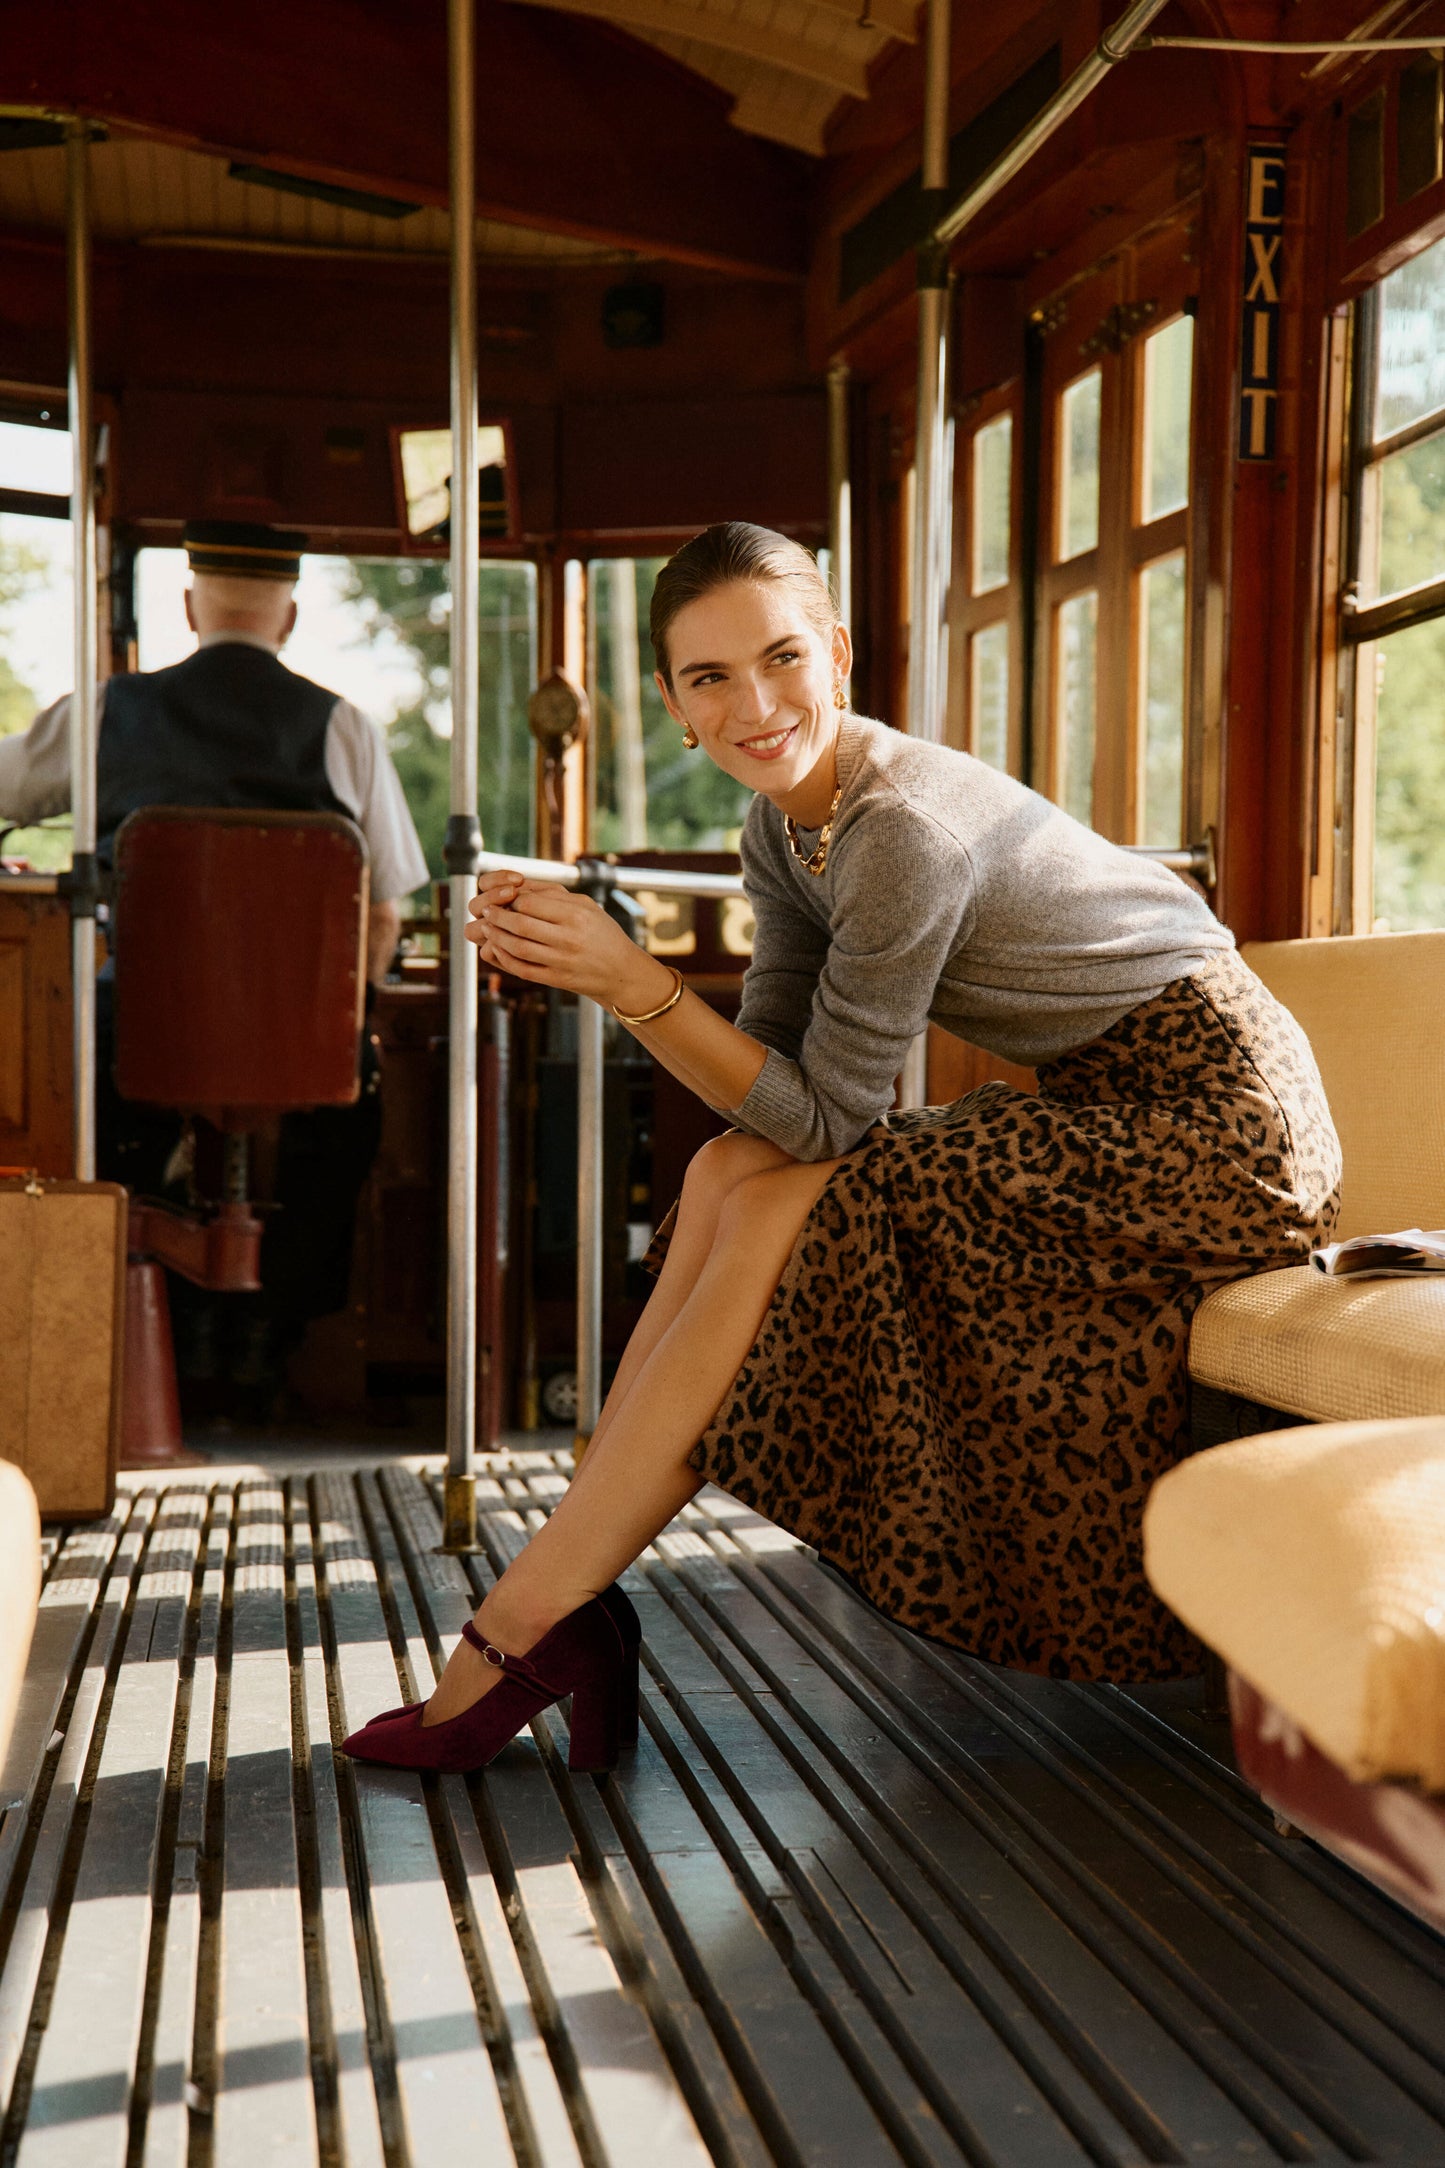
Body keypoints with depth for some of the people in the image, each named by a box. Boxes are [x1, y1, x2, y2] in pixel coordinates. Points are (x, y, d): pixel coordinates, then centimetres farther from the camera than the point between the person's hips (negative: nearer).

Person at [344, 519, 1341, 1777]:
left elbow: (824, 1116, -19)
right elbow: (780, 1078, 1)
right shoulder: (783, 829, 3)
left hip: (1220, 1120, -9)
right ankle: (565, 1599, -7)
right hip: (1106, 1108, 9)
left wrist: (632, 984, -26)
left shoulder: (906, 828, -25)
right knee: (728, 1177, -5)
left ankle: (528, 1622, -14)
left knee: (777, 1208, -20)